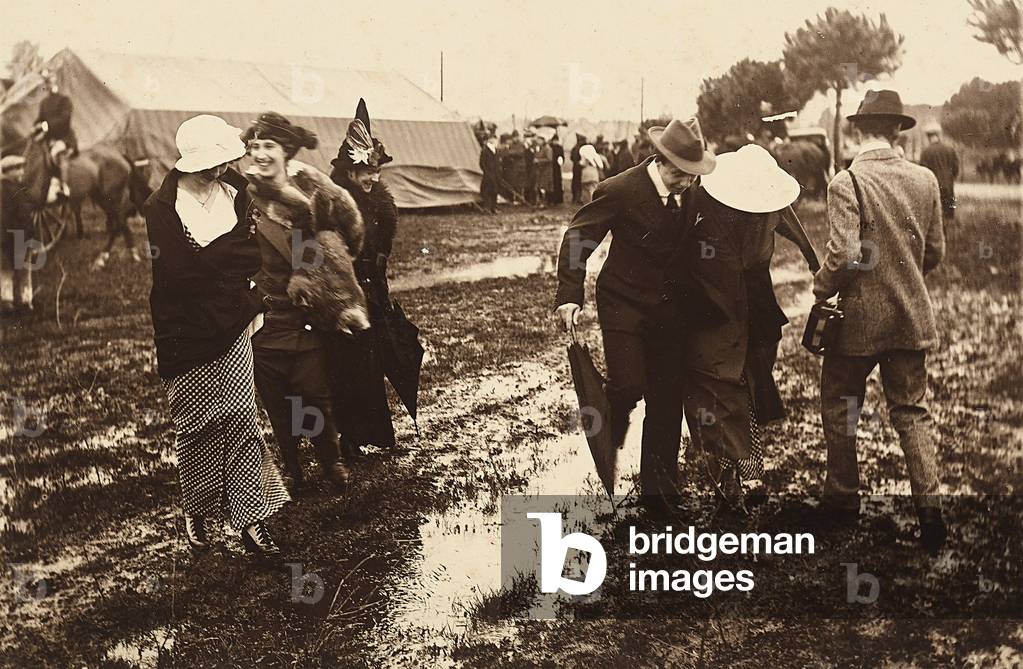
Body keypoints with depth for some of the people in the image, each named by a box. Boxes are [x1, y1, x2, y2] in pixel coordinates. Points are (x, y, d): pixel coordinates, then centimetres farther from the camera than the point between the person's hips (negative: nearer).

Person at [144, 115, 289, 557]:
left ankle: (250, 517, 4)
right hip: (185, 334, -3)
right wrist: (232, 254, -9)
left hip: (232, 328, 4)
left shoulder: (234, 191, 5)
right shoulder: (160, 209, -10)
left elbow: (252, 253, 3)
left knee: (242, 419, 0)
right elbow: (178, 271, -17)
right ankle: (197, 511, 27)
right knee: (195, 426, 8)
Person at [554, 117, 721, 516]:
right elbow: (578, 238, -11)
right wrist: (569, 297, -19)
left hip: (670, 309, 5)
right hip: (624, 306, -5)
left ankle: (659, 493, 19)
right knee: (628, 387, -19)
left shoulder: (692, 193, 1)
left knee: (668, 402, 6)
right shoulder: (621, 191, -15)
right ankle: (608, 446, 15)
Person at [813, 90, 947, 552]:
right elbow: (935, 252, 8)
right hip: (911, 317, 4)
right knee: (912, 411, 12)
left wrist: (821, 289, -4)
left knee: (839, 407, 14)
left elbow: (844, 255, -23)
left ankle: (843, 498, 23)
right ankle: (929, 505, 4)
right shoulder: (925, 180, 0)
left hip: (859, 318, -4)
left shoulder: (847, 183, -16)